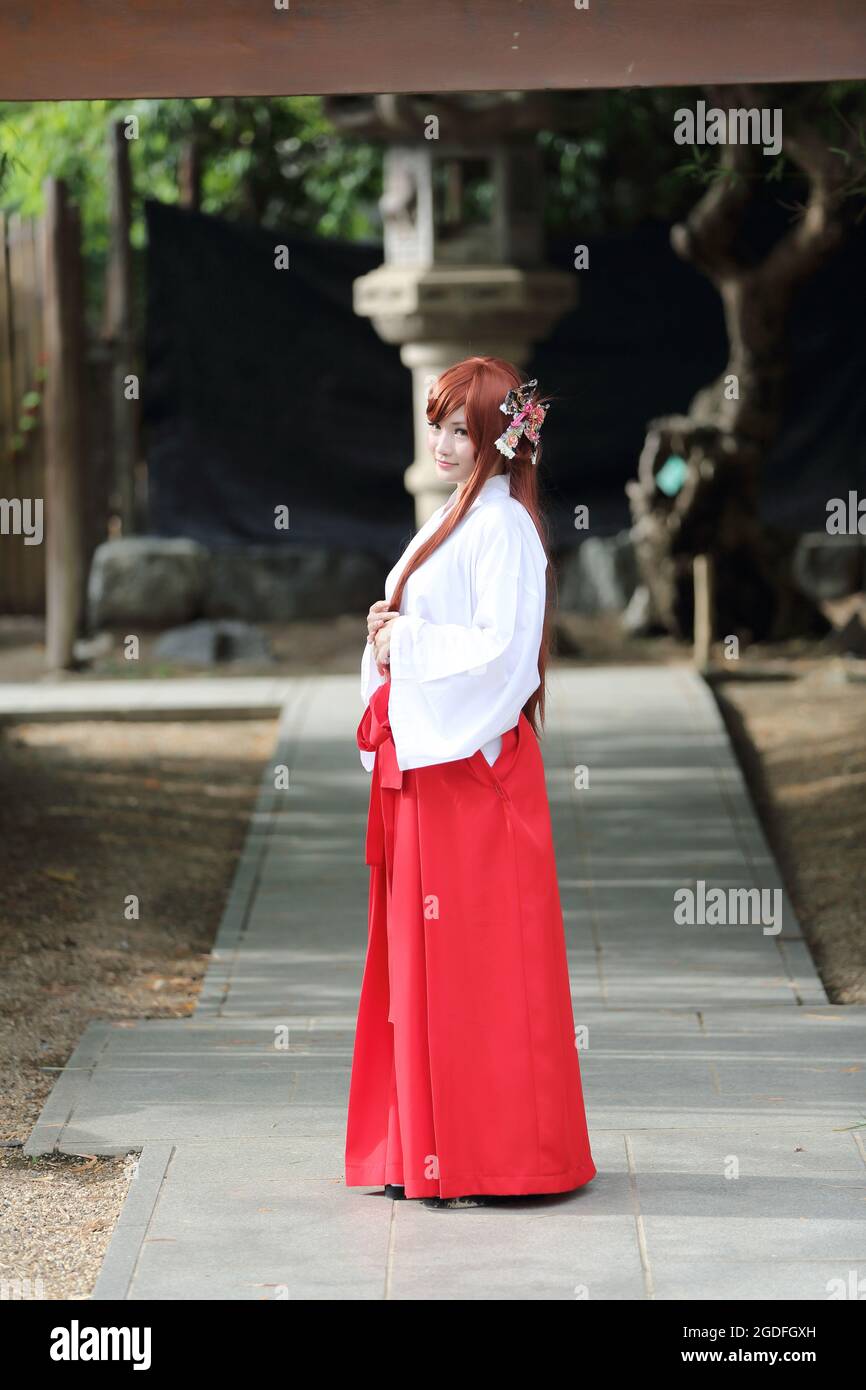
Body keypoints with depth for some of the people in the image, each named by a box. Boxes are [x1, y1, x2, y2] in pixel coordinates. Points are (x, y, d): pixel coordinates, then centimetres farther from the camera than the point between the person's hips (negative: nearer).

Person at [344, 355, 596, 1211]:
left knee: (475, 961, -6)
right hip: (422, 758, 9)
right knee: (421, 954, 10)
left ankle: (492, 1161, -1)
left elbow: (502, 651, -19)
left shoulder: (502, 527, -10)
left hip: (474, 763, -9)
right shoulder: (448, 522, 18)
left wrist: (406, 640, -11)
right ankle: (425, 1150, 15)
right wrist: (389, 633, 2)